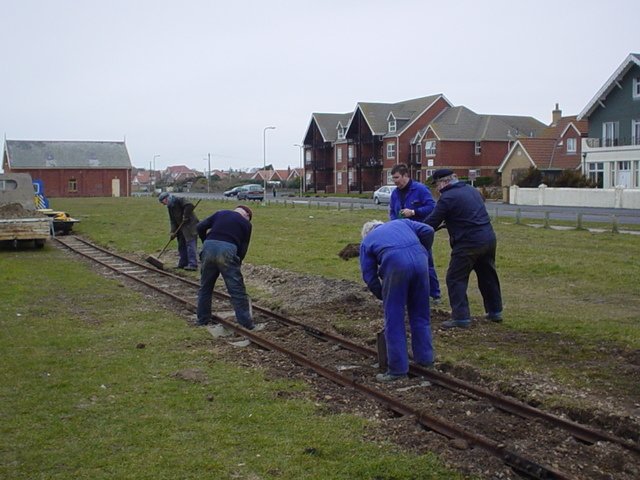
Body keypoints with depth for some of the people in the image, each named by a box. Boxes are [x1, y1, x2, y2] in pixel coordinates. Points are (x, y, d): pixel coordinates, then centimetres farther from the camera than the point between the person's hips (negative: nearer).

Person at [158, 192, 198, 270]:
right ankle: (183, 264, 20)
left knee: (190, 243, -13)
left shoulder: (179, 200, -11)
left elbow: (189, 206, -28)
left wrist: (185, 216, -23)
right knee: (181, 245, 12)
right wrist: (173, 231, 1)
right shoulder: (170, 207, 16)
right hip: (181, 227, 10)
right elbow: (173, 221, 13)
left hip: (190, 225, -10)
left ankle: (192, 264, -15)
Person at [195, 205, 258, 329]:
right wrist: (237, 263, 22)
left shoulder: (220, 213, 23)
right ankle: (246, 323, 4)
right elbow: (243, 248, 12)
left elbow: (200, 227, 14)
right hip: (227, 251, -3)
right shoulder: (246, 223, 16)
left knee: (205, 287, 19)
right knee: (237, 290, 3)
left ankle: (202, 319, 27)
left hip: (209, 248, 3)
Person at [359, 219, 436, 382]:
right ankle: (425, 359, 29)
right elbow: (427, 231, 19)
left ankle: (398, 369, 10)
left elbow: (369, 276, 20)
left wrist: (383, 296, 30)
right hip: (419, 259, 4)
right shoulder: (400, 223, 35)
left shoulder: (366, 242, 28)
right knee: (420, 313, 18)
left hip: (395, 263, -3)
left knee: (394, 319, 7)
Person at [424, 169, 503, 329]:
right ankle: (495, 311, 30)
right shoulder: (472, 190, 14)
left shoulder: (447, 198, -11)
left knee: (455, 278, -1)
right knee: (488, 275, 20)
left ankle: (461, 317, -4)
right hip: (489, 238, 9)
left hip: (468, 243, -8)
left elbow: (431, 223, -10)